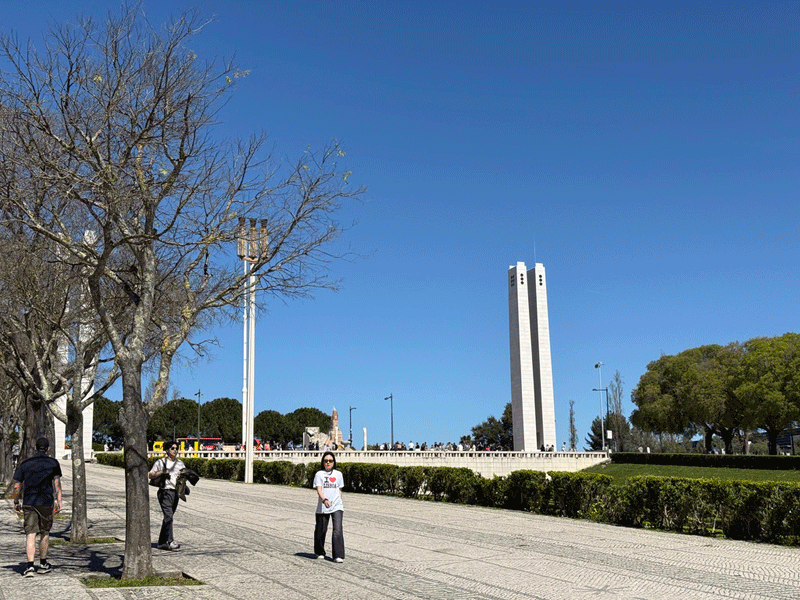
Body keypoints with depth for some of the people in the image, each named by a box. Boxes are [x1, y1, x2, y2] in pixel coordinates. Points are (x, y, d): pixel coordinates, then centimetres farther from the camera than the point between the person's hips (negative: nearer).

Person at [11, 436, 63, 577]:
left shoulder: (24, 464, 6)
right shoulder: (53, 463, 2)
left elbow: (16, 486, 6)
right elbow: (57, 483, -6)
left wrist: (16, 503, 17)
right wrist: (59, 501, -8)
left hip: (28, 503, 0)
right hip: (46, 503, 0)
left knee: (30, 534, -2)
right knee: (45, 533, 15)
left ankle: (30, 566, -16)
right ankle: (43, 564, 25)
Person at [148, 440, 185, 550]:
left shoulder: (180, 463, 17)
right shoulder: (160, 462, 2)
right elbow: (150, 475, -1)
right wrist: (162, 472, -16)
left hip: (175, 492, 6)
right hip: (165, 492, -6)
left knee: (169, 517, 9)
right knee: (168, 516, -18)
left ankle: (162, 542, 18)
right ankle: (169, 541, -20)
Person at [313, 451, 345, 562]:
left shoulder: (338, 474, 11)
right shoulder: (319, 474, 1)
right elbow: (318, 489, -12)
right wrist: (324, 499, -28)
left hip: (337, 507, 1)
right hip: (322, 507, -1)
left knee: (338, 530, -11)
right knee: (321, 530, 7)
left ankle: (338, 556, -11)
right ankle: (320, 552, 29)